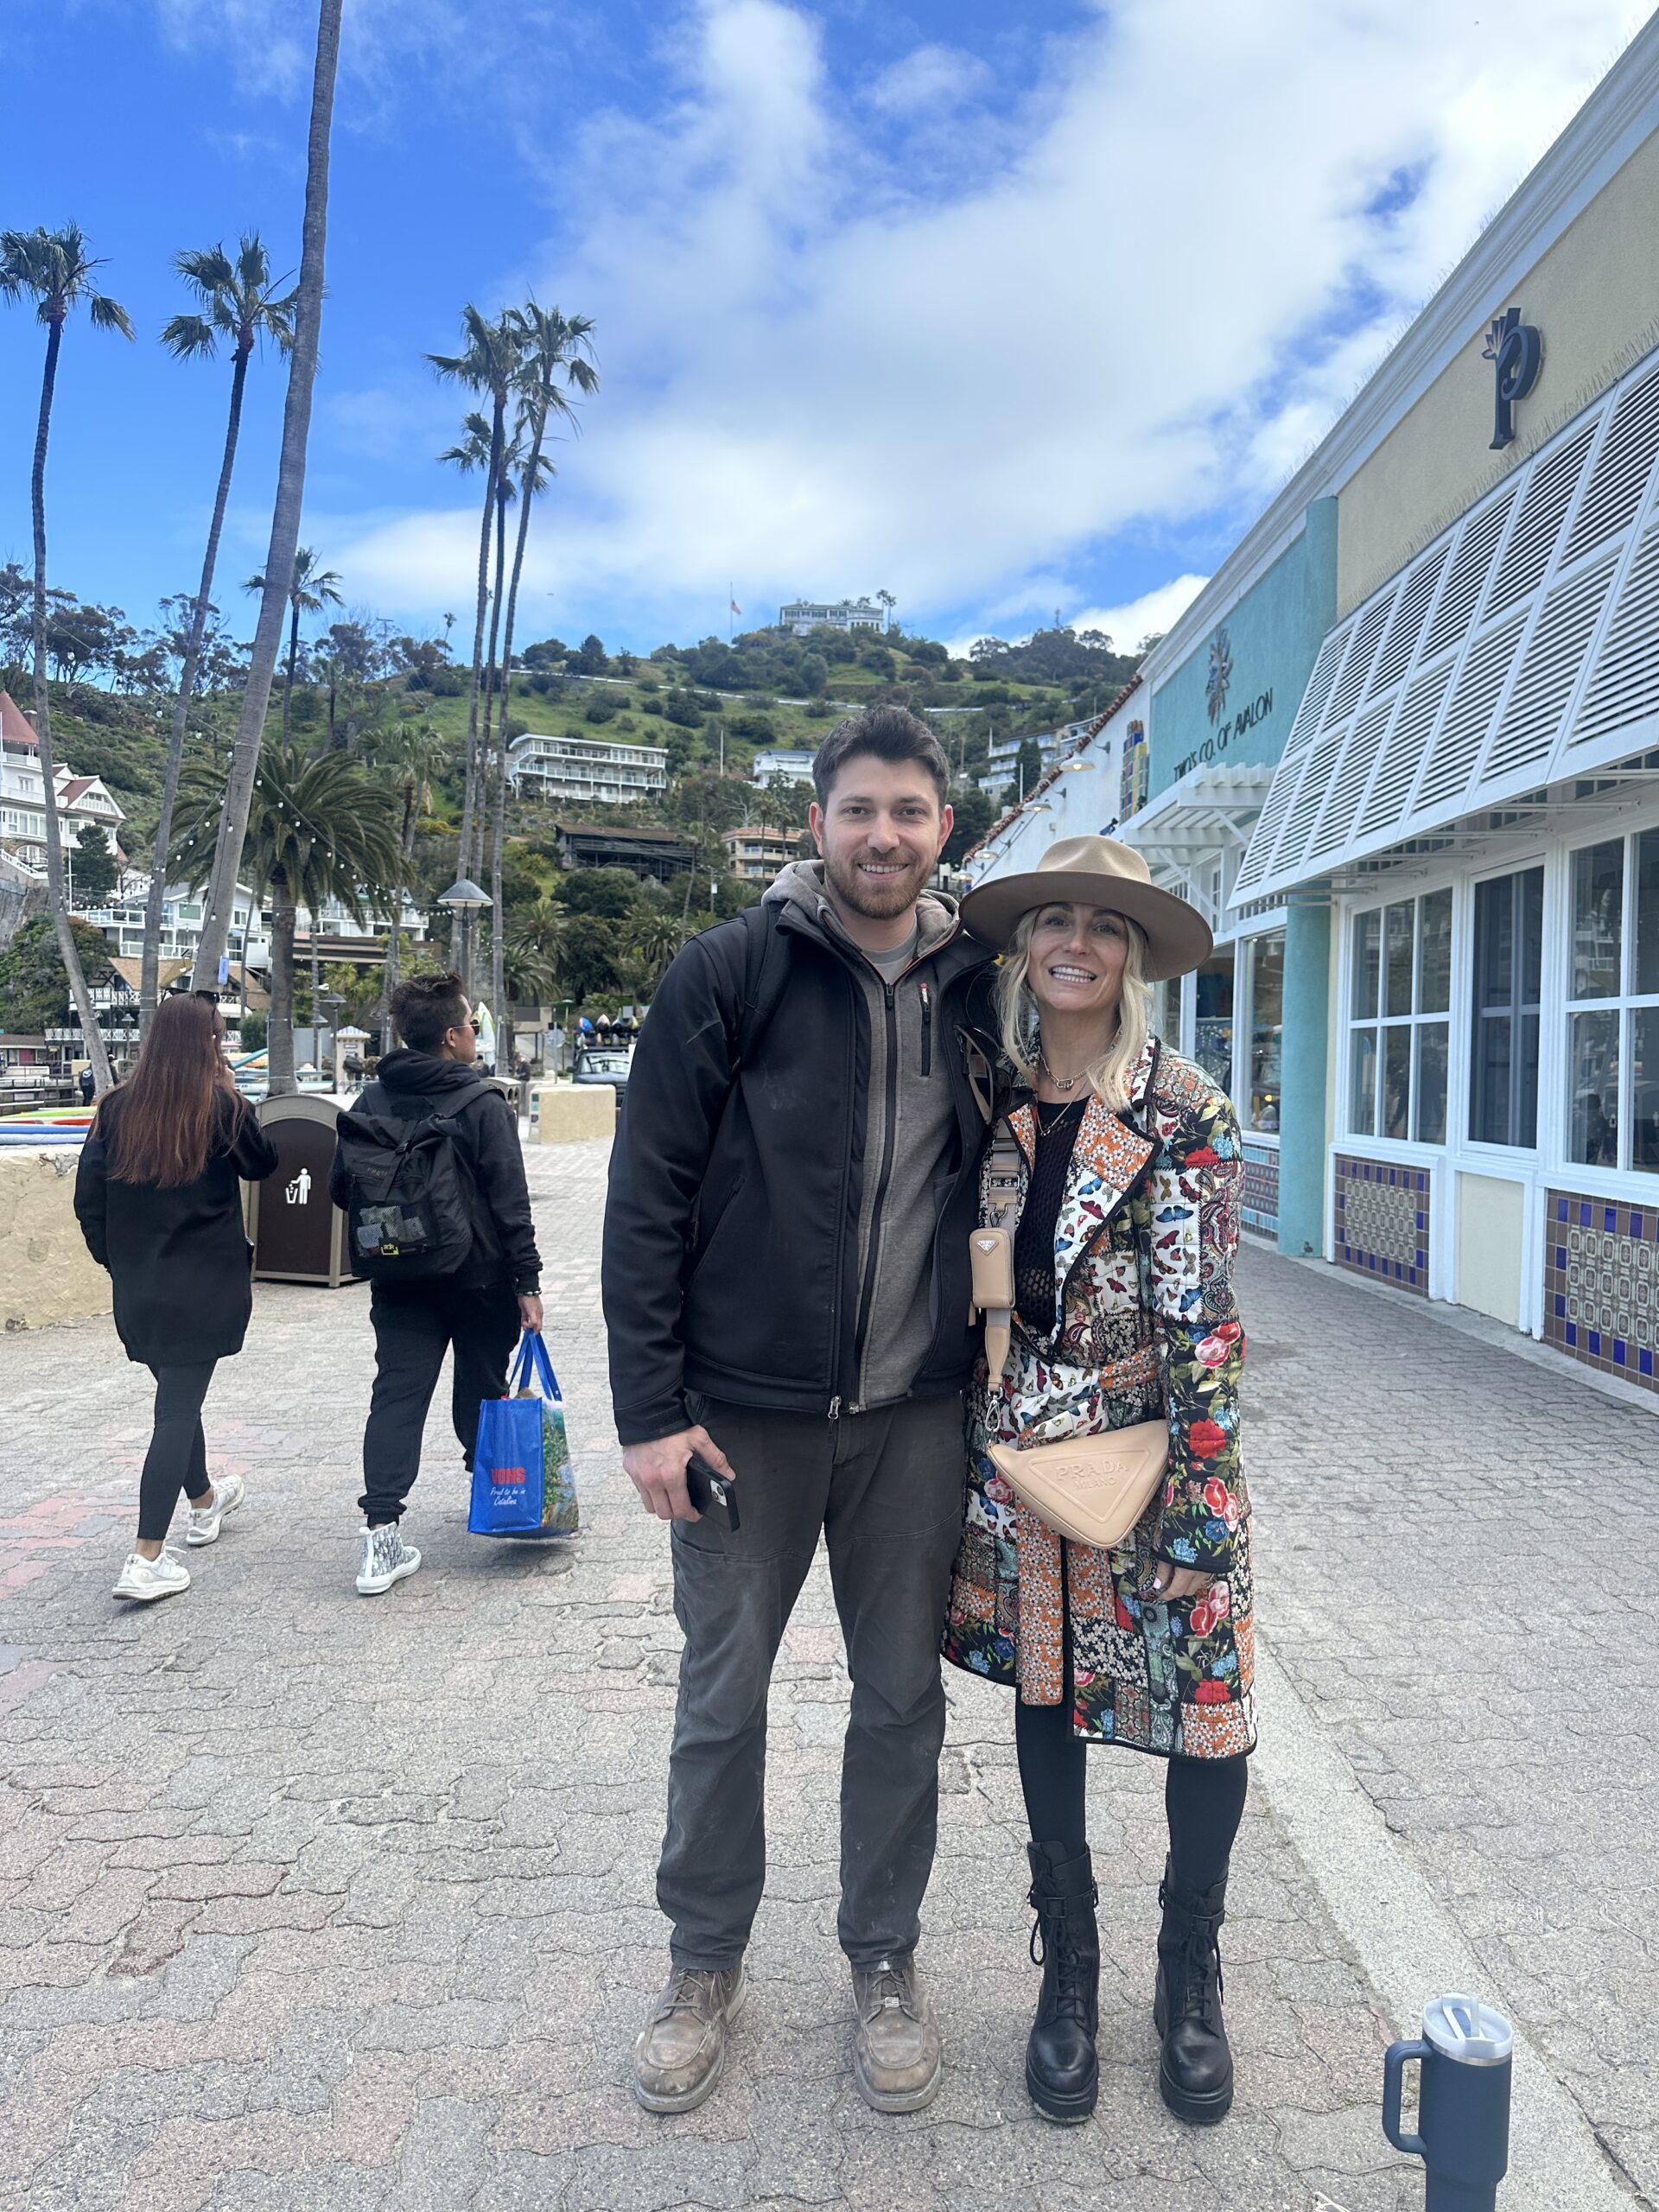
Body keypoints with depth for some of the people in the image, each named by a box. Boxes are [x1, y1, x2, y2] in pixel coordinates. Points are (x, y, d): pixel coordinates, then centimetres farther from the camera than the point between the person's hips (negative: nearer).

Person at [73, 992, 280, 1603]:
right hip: (203, 1286, -5)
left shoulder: (118, 1107, 0)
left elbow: (88, 1196, 2)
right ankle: (147, 1561, -6)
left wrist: (114, 1258, 13)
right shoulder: (222, 1108, -11)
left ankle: (204, 1504, 44)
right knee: (179, 1409, -2)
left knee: (178, 1394, 22)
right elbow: (262, 1164, 6)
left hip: (137, 1286, 5)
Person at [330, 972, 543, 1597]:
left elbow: (340, 1188, 8)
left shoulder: (372, 1101, 2)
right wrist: (527, 1282, -10)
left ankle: (381, 1536, -7)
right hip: (479, 1279, -3)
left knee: (397, 1395, 1)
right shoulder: (482, 1104, -13)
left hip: (398, 1281, 3)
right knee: (481, 1390, 14)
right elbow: (510, 1201, -14)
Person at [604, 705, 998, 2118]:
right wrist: (651, 1407, -10)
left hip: (916, 1416, 2)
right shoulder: (729, 972, -6)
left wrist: (992, 1377, 7)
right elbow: (649, 1197, -6)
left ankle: (885, 1961, 37)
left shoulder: (976, 985, 3)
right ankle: (706, 1962, 36)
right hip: (744, 1410, -2)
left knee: (903, 1697, 15)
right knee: (723, 1697, 13)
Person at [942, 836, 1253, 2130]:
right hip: (1020, 1441, 3)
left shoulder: (1184, 1112, -9)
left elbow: (1199, 1321, -11)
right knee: (1044, 1695, 14)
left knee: (1207, 1704, 4)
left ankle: (1191, 1977, 31)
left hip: (1155, 1446, -3)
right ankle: (1069, 1970, 35)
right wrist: (984, 1444, 8)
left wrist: (1201, 1505, -13)